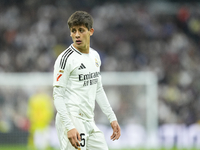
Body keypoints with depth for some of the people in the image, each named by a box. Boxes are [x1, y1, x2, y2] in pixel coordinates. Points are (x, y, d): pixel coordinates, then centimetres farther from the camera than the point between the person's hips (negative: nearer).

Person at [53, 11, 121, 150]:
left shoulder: (95, 56, 14)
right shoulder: (66, 58, -11)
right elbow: (58, 96, -15)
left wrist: (112, 118, 19)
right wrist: (69, 127, -23)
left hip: (90, 122, 8)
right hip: (72, 120, -8)